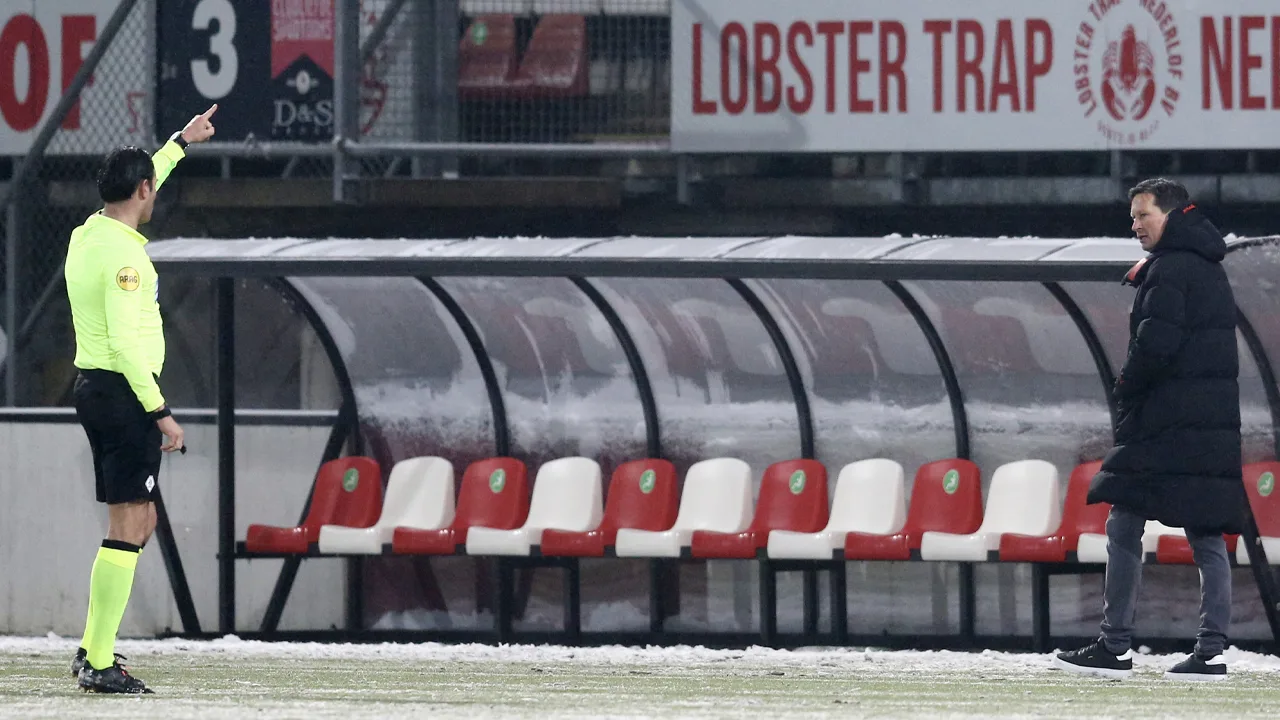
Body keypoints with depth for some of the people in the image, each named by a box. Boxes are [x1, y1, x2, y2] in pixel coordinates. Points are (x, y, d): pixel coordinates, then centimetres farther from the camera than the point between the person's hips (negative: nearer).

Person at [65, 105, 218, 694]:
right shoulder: (122, 253, -17)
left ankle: (92, 648, 17)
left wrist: (181, 142, 43)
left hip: (95, 386, 10)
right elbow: (125, 340, -23)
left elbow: (135, 187, 32)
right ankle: (100, 663, -13)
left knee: (139, 521, 17)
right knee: (127, 527, -10)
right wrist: (159, 411, -22)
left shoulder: (88, 234, 11)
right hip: (123, 391, -10)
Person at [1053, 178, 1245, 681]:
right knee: (1206, 536, 5)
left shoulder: (1169, 270, -10)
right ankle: (1211, 650, 1)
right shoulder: (1211, 271, 20)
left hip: (1168, 424, -9)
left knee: (1124, 526, -5)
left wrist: (1127, 391, -4)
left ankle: (1116, 648, -7)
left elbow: (1156, 344, -19)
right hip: (1216, 426, 9)